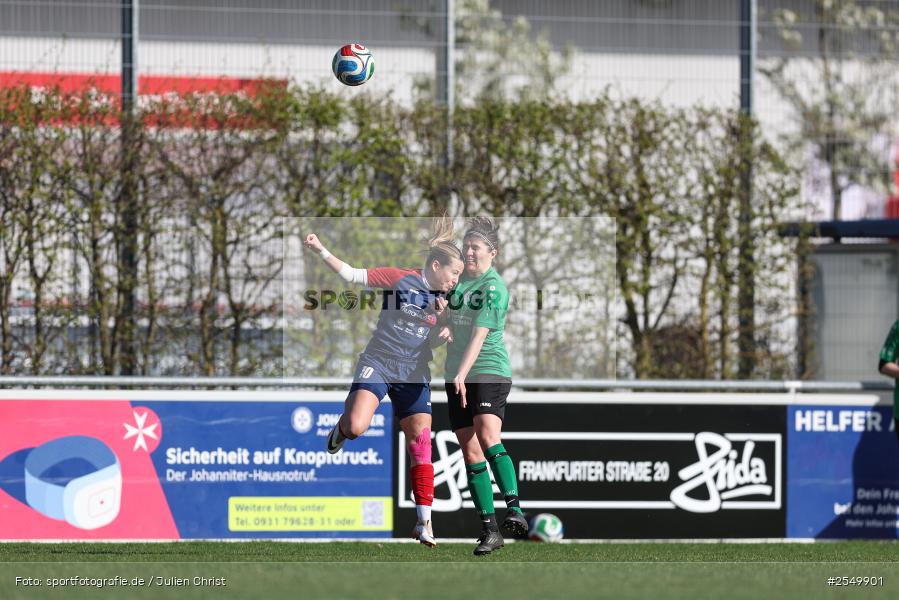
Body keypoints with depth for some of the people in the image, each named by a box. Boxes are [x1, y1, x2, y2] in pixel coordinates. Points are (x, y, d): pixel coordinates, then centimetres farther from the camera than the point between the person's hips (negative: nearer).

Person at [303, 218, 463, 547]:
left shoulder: (444, 298, 7)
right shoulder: (400, 279, -8)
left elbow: (433, 342, 11)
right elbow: (351, 274, -5)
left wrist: (441, 319, -8)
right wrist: (320, 250, -14)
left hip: (414, 375, 4)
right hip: (378, 364, -4)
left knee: (421, 444, -4)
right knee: (356, 427, -26)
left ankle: (424, 522, 1)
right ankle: (341, 429, 15)